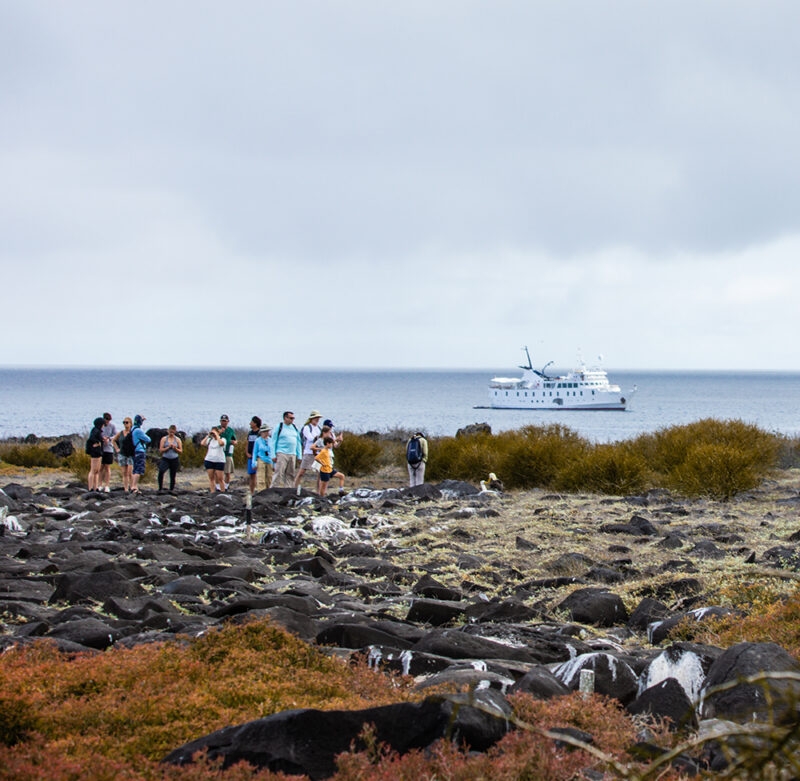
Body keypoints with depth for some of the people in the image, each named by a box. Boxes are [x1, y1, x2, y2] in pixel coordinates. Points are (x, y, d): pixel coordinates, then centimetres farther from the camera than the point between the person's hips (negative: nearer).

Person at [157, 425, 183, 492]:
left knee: (173, 476, 4)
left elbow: (180, 451, 8)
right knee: (161, 471, -27)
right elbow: (161, 450, 0)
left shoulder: (177, 440, 8)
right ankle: (160, 488, -21)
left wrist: (175, 448, -11)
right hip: (165, 459, -2)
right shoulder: (164, 439, 4)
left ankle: (171, 490, 15)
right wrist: (168, 447, -14)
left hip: (174, 460, 2)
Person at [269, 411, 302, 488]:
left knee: (290, 474, 6)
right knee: (279, 473, -13)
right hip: (281, 454, -6)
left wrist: (299, 455, 14)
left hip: (292, 455, 6)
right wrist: (273, 455, -9)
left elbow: (298, 442, 20)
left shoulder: (294, 428, 15)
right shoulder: (279, 427, -1)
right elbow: (273, 442, -2)